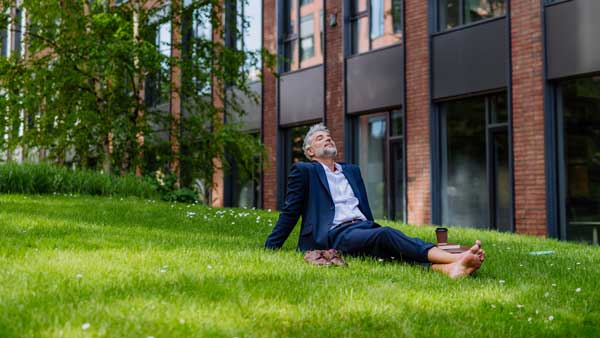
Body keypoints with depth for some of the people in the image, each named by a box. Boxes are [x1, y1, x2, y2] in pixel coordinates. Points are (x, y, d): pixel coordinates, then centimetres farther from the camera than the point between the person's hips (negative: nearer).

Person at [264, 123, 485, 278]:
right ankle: (455, 257, -50)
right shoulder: (304, 171, 11)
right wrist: (269, 250, 4)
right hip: (336, 235, -6)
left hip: (366, 228, 6)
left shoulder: (352, 170, 29)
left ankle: (451, 268, -55)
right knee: (386, 234, -33)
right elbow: (290, 213, 9)